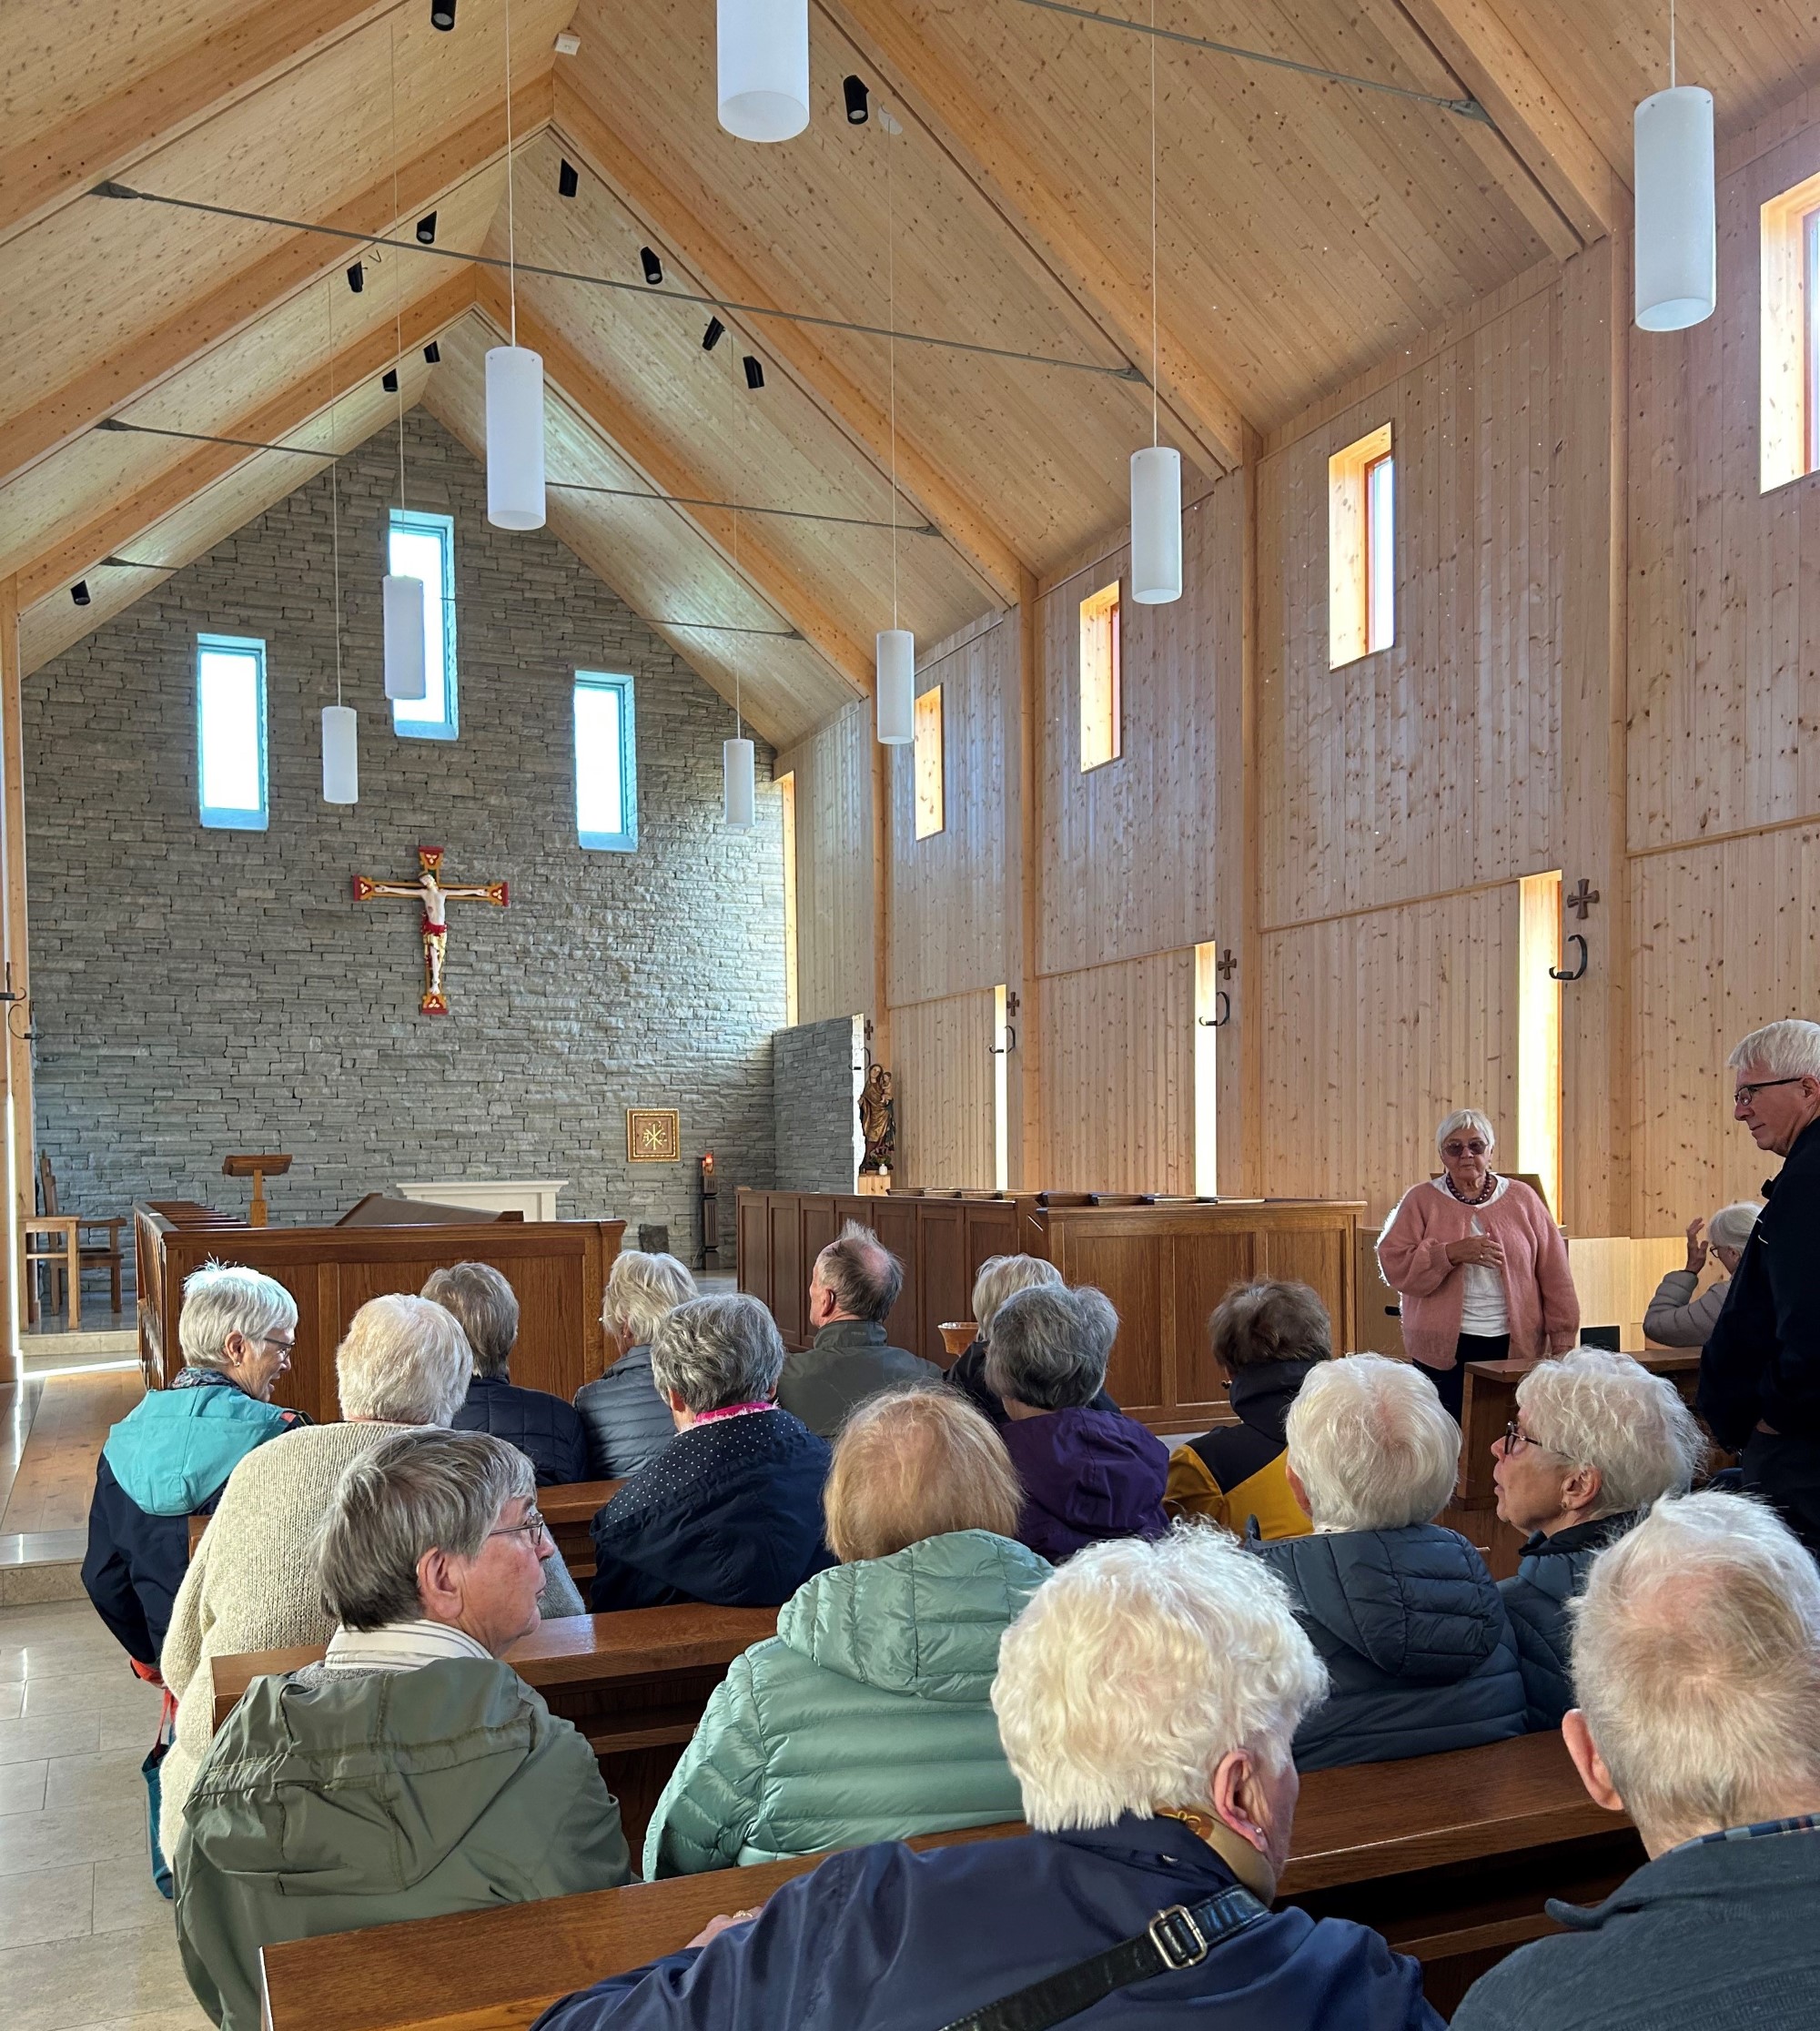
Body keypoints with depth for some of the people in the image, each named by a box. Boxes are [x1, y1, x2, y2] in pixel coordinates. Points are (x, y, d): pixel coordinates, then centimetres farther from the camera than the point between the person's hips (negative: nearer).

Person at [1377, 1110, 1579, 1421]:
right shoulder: (1421, 1200, 4)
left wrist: (1562, 1340, 3)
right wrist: (1451, 1254, -16)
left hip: (1516, 1346, 1)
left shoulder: (1522, 1199, 8)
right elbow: (1393, 1264, -5)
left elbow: (1554, 1275, 7)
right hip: (1445, 1349, -1)